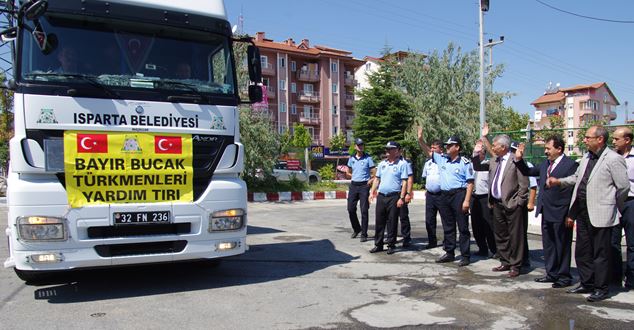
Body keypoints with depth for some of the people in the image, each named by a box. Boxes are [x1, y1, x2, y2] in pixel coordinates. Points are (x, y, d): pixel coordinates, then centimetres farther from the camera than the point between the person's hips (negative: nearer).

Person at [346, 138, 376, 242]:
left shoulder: (368, 158, -2)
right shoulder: (351, 159, 9)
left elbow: (374, 173, -2)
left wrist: (370, 180, -10)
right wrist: (354, 177, 9)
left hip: (364, 186, -4)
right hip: (353, 185, 4)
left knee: (364, 211, -4)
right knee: (351, 209, 4)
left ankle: (364, 234, 3)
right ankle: (356, 229, 25)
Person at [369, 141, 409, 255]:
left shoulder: (401, 164, -3)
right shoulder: (382, 164, 13)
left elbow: (404, 182, -7)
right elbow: (377, 179, 19)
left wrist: (401, 198, -13)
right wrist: (372, 192, 10)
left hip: (394, 197, -5)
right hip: (381, 196, 5)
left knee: (392, 222, 2)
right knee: (379, 221, 7)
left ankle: (391, 245, 13)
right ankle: (378, 244, 16)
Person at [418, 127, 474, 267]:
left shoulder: (465, 163, -5)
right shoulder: (442, 159, 11)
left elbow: (470, 183, -8)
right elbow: (428, 151, 13)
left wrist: (466, 200, -15)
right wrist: (420, 140, -1)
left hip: (459, 195, -6)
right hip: (444, 195, 6)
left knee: (463, 227, 0)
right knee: (448, 227, 13)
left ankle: (465, 256, 6)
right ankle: (449, 253, 23)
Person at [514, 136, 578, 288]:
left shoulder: (570, 165, -13)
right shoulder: (545, 164, 9)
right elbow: (529, 172, 23)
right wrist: (519, 159, 8)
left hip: (560, 214, -8)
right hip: (546, 212, 8)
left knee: (562, 246, 5)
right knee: (548, 245, 16)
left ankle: (564, 277, 18)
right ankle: (552, 274, 28)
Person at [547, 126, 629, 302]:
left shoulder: (614, 159, -13)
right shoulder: (587, 157, 11)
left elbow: (623, 187, -10)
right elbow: (577, 177, 24)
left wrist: (614, 207, 1)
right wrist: (559, 181, 9)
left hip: (600, 214, -8)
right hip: (582, 212, 8)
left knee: (600, 253, 4)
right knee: (582, 251, 16)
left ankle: (601, 288, 17)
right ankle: (587, 284, 29)